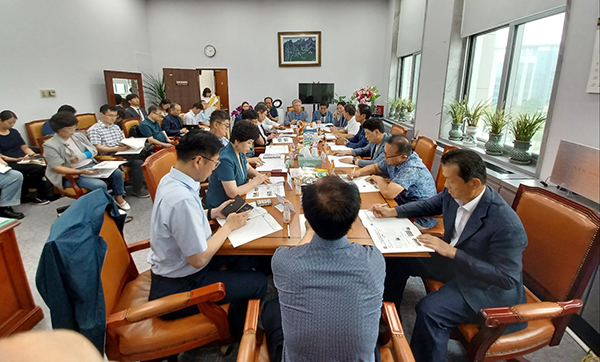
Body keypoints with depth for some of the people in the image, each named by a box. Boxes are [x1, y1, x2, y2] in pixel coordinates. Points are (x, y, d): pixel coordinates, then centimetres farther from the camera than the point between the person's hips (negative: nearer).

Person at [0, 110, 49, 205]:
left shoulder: (14, 132, 18)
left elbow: (25, 147, 18)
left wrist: (33, 155, -1)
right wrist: (16, 159, -22)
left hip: (23, 160, 6)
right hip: (9, 163, -6)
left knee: (43, 166, -23)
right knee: (36, 168, -30)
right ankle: (32, 197, -15)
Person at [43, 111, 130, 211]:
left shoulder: (79, 135, 11)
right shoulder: (50, 146, -7)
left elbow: (94, 151, 10)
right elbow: (57, 168, -15)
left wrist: (79, 157, -12)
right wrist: (81, 172, -29)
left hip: (90, 166, 6)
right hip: (72, 174, -6)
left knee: (117, 173, -16)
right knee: (100, 185, -31)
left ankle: (119, 198, 0)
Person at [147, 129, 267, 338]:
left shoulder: (170, 180, -2)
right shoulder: (183, 199, -34)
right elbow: (199, 259, -28)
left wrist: (212, 213, 4)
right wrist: (228, 226, -16)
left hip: (169, 267, 10)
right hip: (177, 288, -10)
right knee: (258, 283, -4)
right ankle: (237, 336, 25)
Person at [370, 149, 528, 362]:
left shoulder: (507, 226, -33)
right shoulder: (453, 194, -14)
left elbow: (507, 279, -29)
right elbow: (430, 206, 8)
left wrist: (452, 252, -33)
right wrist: (393, 212, -5)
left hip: (488, 288, -7)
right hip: (453, 260, 8)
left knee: (429, 310, -29)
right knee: (397, 258, 6)